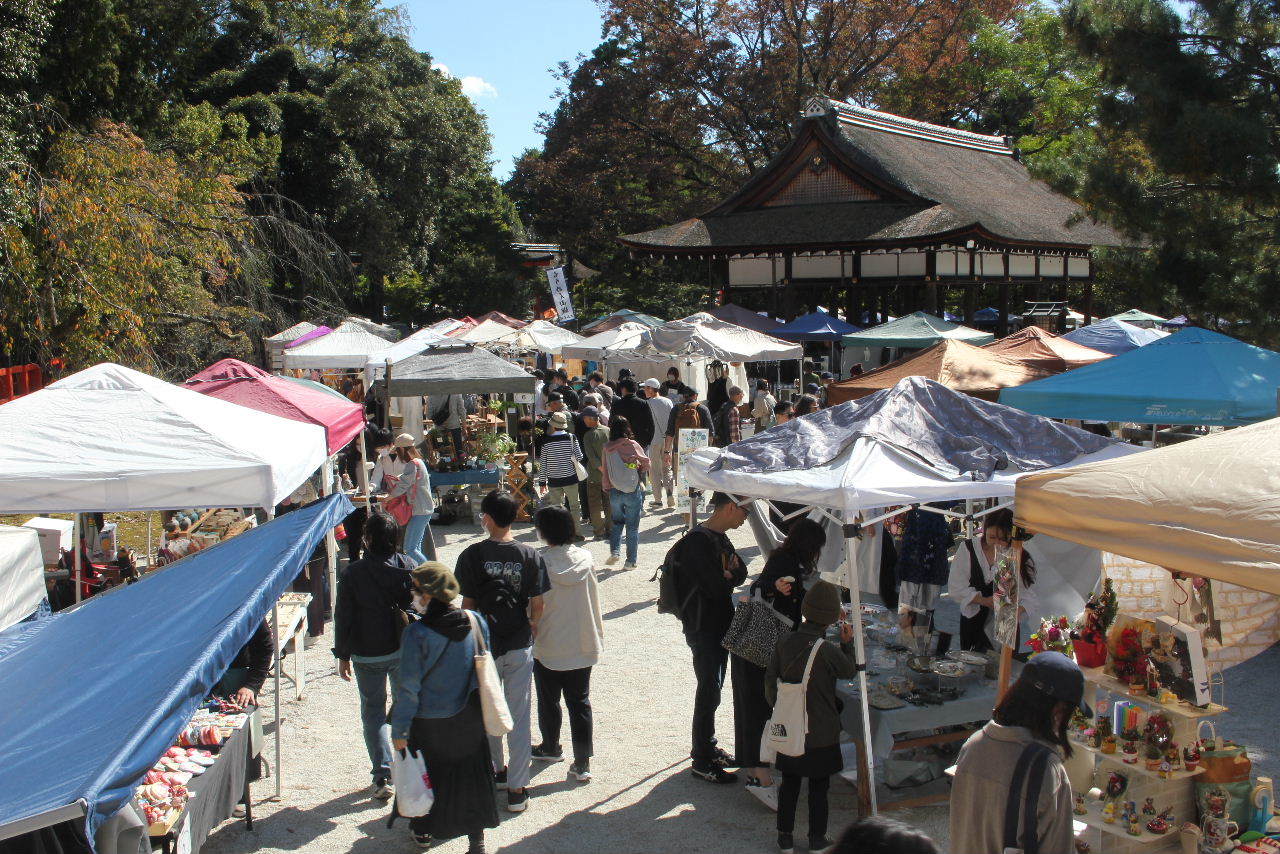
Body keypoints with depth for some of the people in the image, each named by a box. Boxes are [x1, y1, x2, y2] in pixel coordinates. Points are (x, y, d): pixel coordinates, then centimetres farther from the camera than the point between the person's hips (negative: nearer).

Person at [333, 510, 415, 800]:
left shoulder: (353, 573, -15)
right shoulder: (406, 565, -8)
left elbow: (343, 617, -9)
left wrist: (343, 655, 1)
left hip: (368, 655, -2)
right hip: (405, 651, 3)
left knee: (373, 710, 10)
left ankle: (383, 774, 2)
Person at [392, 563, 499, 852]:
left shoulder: (417, 633, -22)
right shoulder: (476, 622, -9)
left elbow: (408, 687, -18)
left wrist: (399, 730, -9)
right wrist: (481, 707, 17)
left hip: (428, 721, -3)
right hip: (469, 718, 3)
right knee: (470, 774, 15)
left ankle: (423, 830, 39)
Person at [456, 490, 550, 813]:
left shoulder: (472, 555, -10)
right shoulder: (530, 556, -8)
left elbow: (468, 603, -7)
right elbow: (537, 606, -5)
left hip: (483, 644, 0)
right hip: (520, 646, 0)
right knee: (519, 718, 6)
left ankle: (495, 771, 34)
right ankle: (517, 789, 8)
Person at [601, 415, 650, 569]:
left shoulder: (607, 448, -7)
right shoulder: (633, 445, -10)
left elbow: (605, 471, -3)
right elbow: (647, 465, 0)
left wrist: (606, 487, 11)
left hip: (614, 491, 2)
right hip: (634, 491, -2)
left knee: (617, 523, 22)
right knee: (632, 527, 9)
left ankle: (614, 552, 7)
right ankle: (631, 561, 12)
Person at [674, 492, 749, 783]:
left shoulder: (720, 537, 10)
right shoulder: (699, 541, -22)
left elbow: (740, 573, 6)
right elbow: (718, 587, -27)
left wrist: (730, 574, -15)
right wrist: (731, 577, -7)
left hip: (721, 623, 9)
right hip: (703, 628, -9)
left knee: (713, 687, 18)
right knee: (709, 692, -3)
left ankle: (706, 746, 32)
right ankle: (702, 762, 7)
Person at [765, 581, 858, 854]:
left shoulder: (785, 643, -8)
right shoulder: (828, 651, -21)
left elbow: (770, 680, 0)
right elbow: (850, 671, -1)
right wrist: (848, 642, 10)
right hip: (821, 732, -4)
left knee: (789, 783, 17)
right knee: (819, 786, 12)